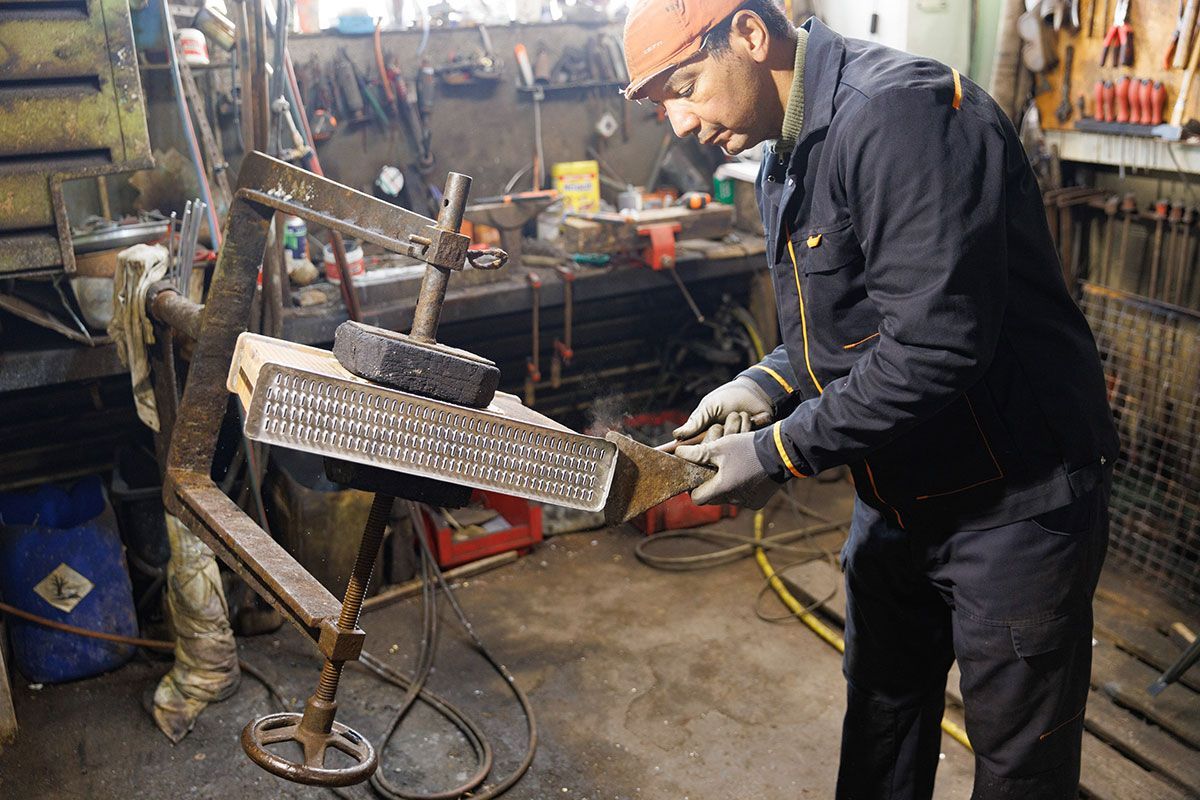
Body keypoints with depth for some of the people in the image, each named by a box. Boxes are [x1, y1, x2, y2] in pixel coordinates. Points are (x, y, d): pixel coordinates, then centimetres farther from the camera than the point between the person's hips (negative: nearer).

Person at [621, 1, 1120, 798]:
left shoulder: (902, 112, -24)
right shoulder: (788, 160, 7)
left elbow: (933, 343, -31)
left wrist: (782, 454, -22)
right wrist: (767, 385, -3)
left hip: (1013, 499, -8)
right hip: (896, 501, 9)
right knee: (879, 735, 24)